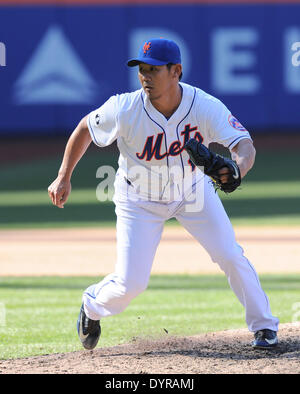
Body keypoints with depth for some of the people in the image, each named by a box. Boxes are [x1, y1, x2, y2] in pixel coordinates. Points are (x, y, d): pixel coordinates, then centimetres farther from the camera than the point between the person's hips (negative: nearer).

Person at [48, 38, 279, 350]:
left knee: (230, 256, -7)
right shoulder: (124, 110, -29)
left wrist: (237, 168, -59)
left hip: (193, 191, 1)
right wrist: (64, 178, -9)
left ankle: (264, 327, 15)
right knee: (131, 282, -7)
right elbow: (85, 128, -10)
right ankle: (92, 306, 28)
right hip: (140, 199, -1)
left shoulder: (206, 107, -28)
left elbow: (244, 144, -35)